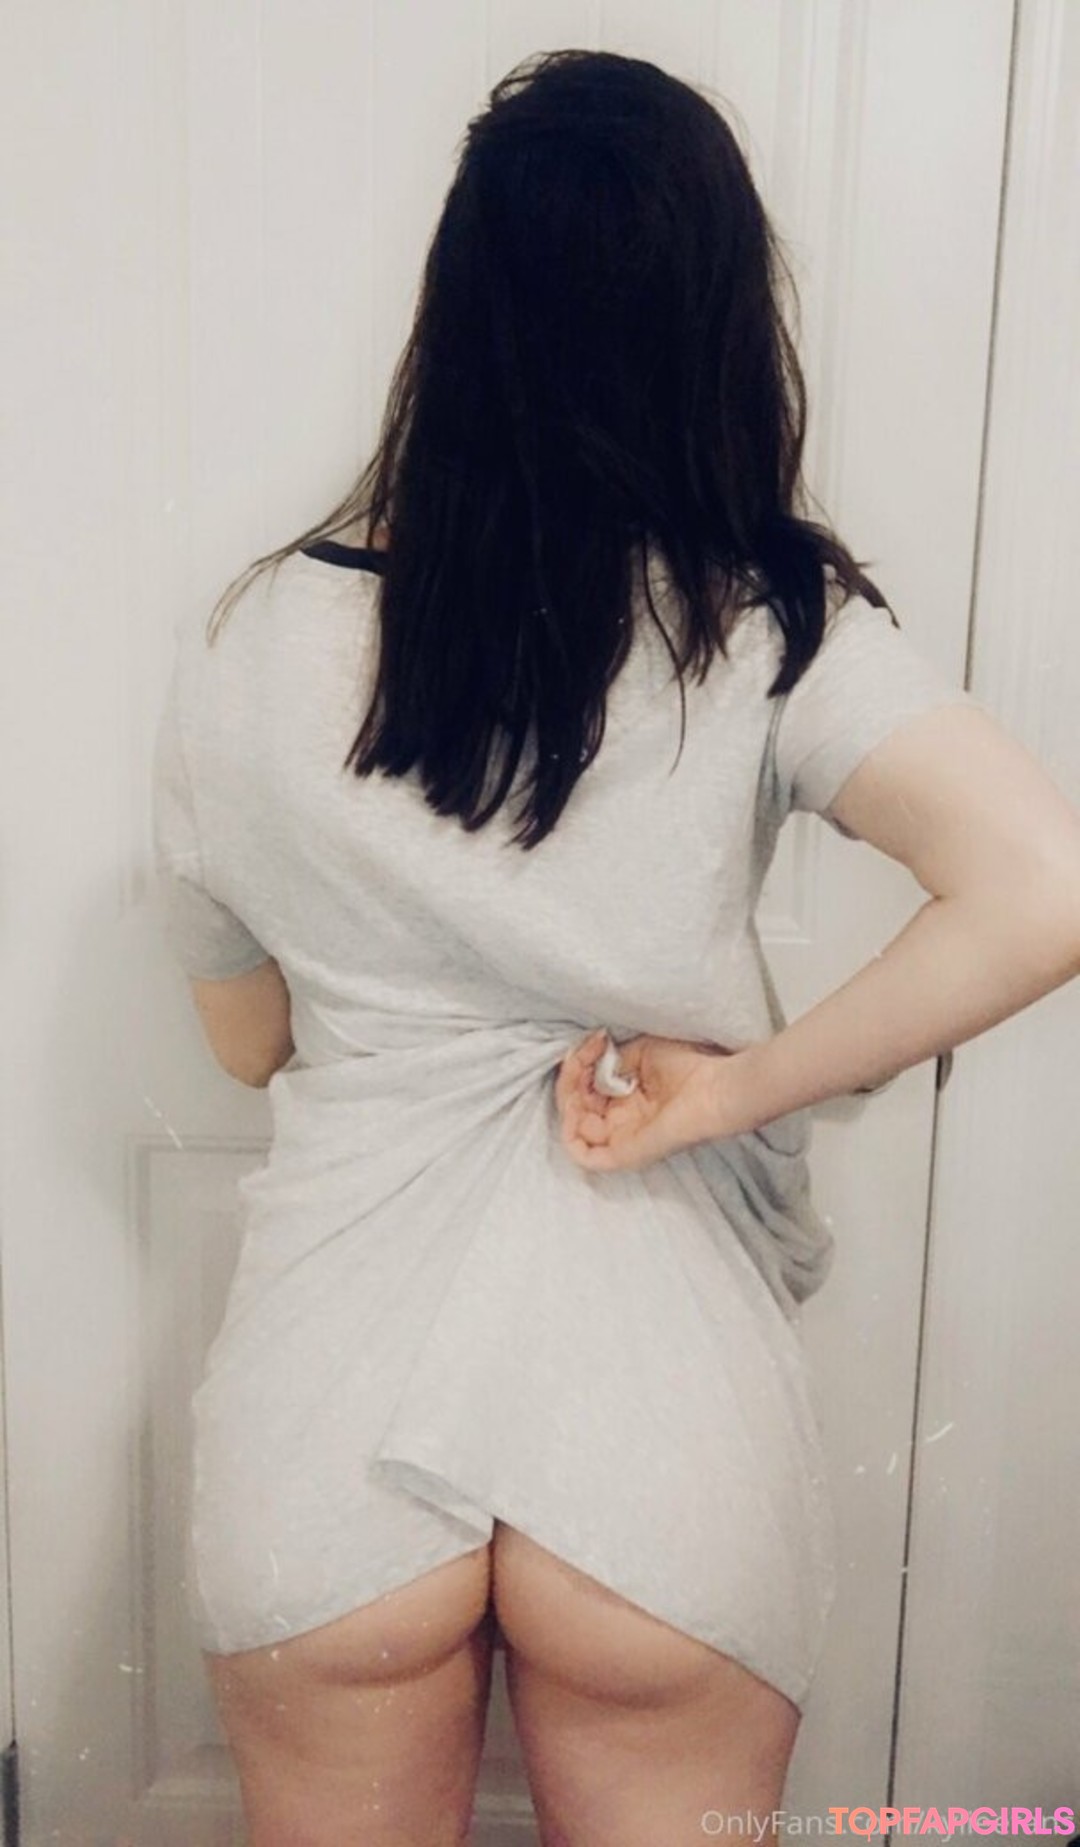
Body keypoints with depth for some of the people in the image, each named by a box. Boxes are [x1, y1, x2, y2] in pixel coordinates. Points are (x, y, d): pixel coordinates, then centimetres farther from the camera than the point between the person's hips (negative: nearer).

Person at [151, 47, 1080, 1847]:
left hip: (332, 1418, 2)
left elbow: (244, 1039, 8)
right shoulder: (766, 627, -8)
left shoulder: (250, 648, -4)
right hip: (664, 1425, -1)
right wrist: (738, 1082, -13)